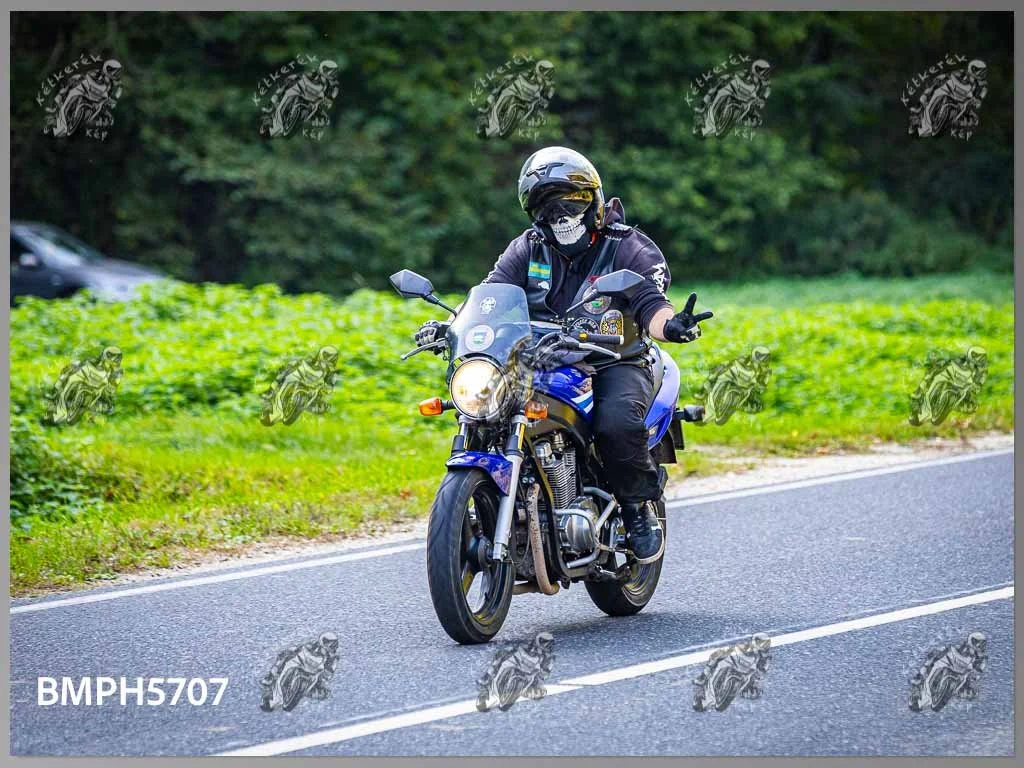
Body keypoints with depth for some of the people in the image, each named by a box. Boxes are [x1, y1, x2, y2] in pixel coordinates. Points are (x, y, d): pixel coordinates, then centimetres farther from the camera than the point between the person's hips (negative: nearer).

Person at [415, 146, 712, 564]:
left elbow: (650, 306, -15)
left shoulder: (630, 248, -2)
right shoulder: (527, 249, 10)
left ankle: (641, 506, -10)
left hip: (615, 366, -4)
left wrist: (672, 324, -40)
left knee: (617, 424, -35)